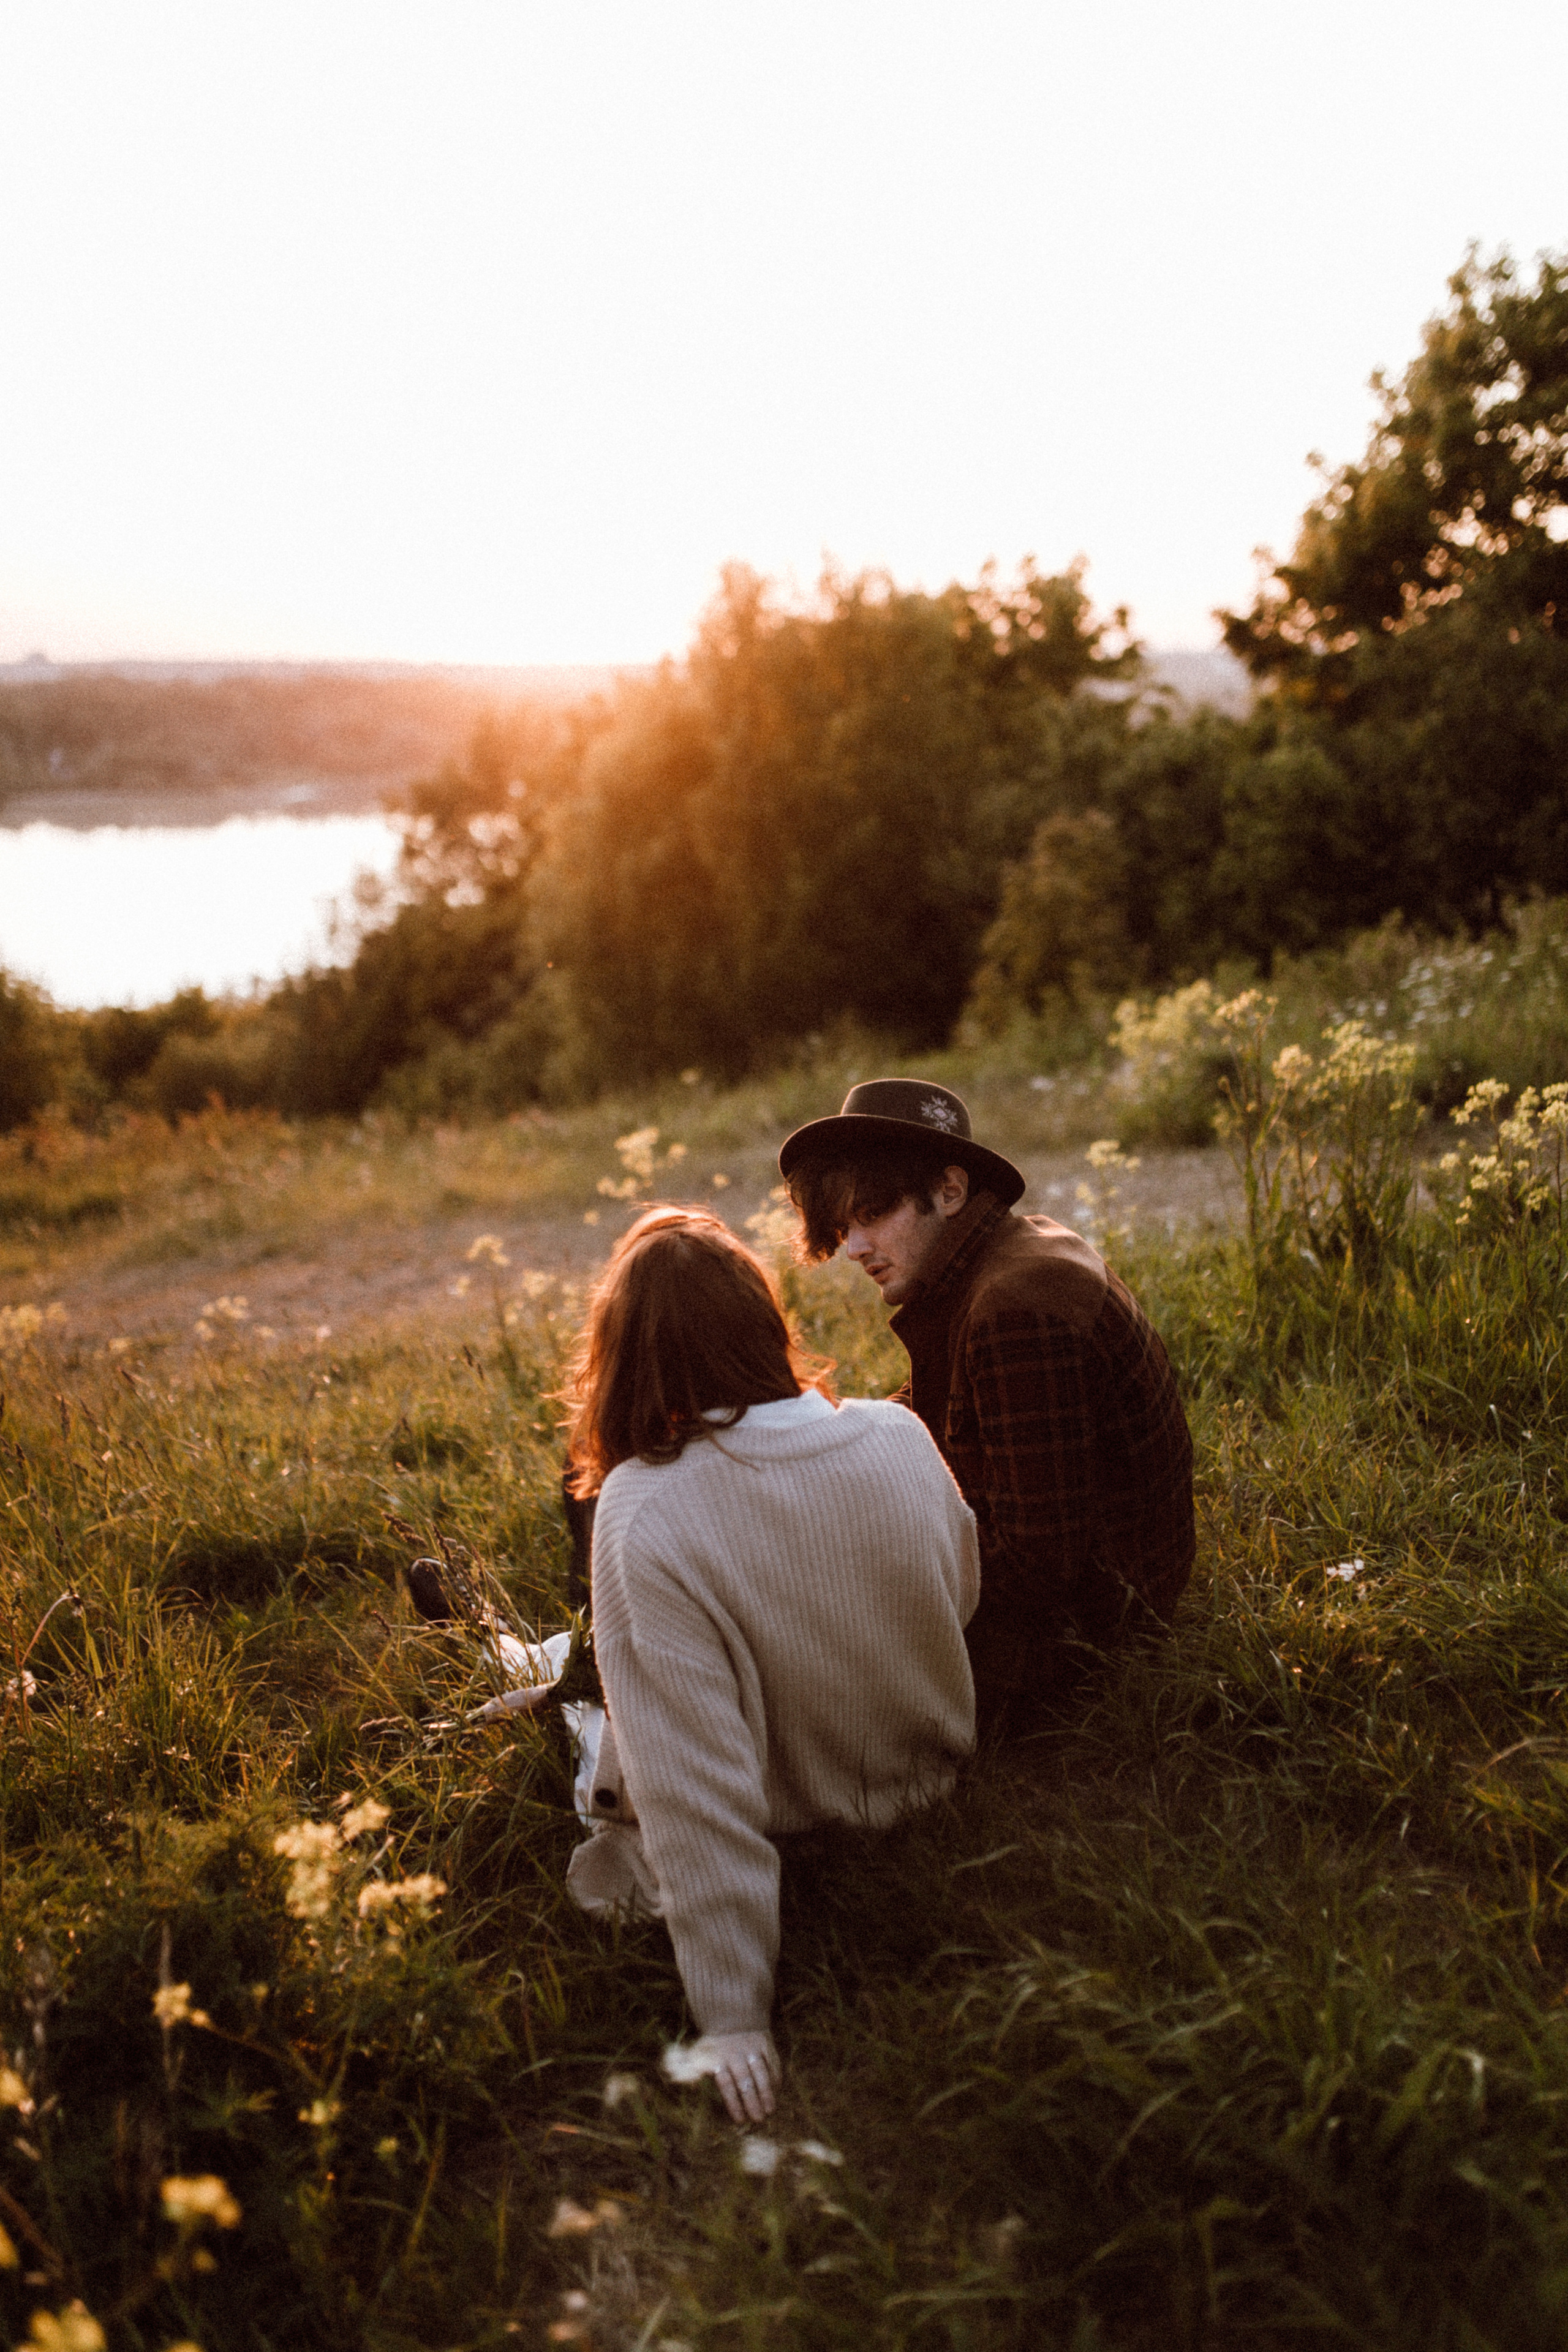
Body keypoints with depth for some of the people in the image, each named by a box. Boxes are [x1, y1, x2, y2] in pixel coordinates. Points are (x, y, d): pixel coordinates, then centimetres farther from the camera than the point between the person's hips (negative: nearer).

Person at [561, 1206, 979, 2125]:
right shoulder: (899, 1436, -18)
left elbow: (692, 1783, -30)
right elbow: (963, 1595, 3)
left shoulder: (642, 1516, -31)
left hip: (796, 1834, -4)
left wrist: (732, 2014, -22)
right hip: (932, 1781, 5)